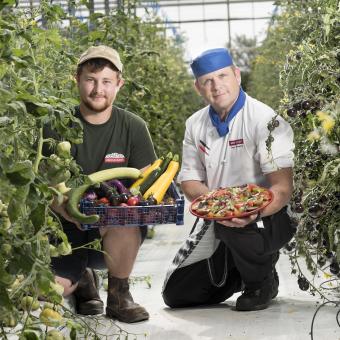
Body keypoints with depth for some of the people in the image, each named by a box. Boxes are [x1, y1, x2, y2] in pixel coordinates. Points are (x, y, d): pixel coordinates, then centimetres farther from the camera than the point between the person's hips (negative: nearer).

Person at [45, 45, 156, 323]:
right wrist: (64, 208, -28)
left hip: (118, 227, 0)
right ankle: (82, 279, 14)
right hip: (68, 227, 0)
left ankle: (119, 294, -8)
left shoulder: (133, 127, 1)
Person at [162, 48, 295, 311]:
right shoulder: (196, 125, 4)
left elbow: (283, 187, -23)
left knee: (237, 228, -40)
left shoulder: (265, 120, -16)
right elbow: (189, 181, 4)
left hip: (267, 218, -5)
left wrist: (255, 211, -43)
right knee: (175, 294, -1)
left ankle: (263, 281, -6)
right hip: (214, 220, 5)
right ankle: (239, 274, 24)